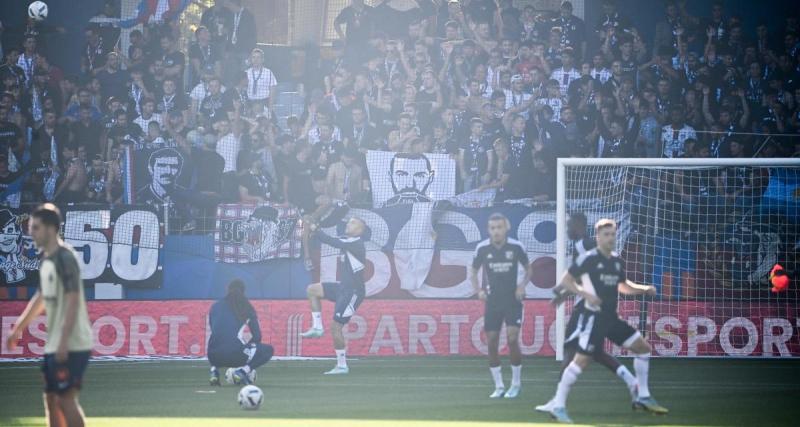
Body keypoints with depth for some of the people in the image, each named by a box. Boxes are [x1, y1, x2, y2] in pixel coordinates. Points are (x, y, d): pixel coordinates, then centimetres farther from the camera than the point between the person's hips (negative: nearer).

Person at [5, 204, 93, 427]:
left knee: (66, 398, -10)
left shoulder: (65, 257, -15)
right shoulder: (46, 259, 13)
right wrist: (18, 329, 30)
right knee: (51, 399, 10)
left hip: (72, 344, -9)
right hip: (53, 343, 9)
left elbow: (73, 301, -20)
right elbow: (41, 299, 26)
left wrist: (64, 341, -24)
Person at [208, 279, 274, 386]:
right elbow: (257, 336, 12)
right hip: (236, 356, -4)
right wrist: (247, 345, 33)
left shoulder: (215, 306, 19)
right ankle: (242, 371, -2)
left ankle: (214, 372, 14)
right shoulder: (246, 307, 12)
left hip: (214, 357, 4)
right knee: (268, 350, 22)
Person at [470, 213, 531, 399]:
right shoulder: (482, 248, -4)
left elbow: (528, 269, 8)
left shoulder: (516, 247, -8)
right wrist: (478, 290, -2)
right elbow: (473, 271, 12)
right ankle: (499, 386, 12)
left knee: (512, 339, -14)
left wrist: (522, 285, -8)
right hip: (493, 300, 2)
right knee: (491, 342, 0)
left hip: (513, 300, -2)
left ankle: (516, 384, 2)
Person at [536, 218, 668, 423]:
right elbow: (565, 281, -10)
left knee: (644, 348, 9)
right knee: (581, 360, -14)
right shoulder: (588, 258, -11)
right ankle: (558, 406, -7)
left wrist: (645, 289, 9)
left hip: (611, 318, 8)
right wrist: (587, 294, -22)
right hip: (594, 318, -8)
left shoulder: (617, 261, 10)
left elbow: (623, 286, 26)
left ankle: (643, 398, 18)